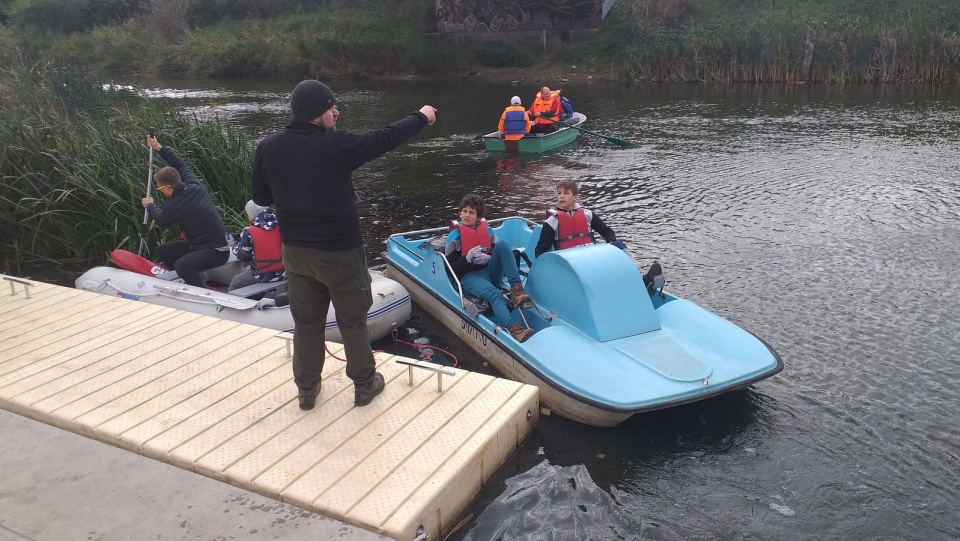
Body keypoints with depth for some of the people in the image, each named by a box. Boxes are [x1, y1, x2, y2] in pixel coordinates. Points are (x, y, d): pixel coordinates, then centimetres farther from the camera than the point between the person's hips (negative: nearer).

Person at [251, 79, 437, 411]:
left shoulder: (268, 147, -6)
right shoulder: (338, 145, -19)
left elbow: (261, 197, 4)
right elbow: (385, 139, -7)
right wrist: (421, 117, 8)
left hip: (296, 250, 4)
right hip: (340, 251, -4)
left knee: (306, 321, 18)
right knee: (353, 320, 13)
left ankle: (306, 388, 31)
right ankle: (364, 384, 28)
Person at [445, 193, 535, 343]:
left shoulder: (487, 230, 15)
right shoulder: (455, 236, 6)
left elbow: (502, 252, 12)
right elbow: (450, 268, 1)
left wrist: (489, 258, -11)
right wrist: (467, 258, -18)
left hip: (490, 272, 4)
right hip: (469, 277, -4)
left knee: (503, 244, -22)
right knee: (494, 294, -37)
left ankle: (516, 288, -37)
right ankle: (513, 329, -62)